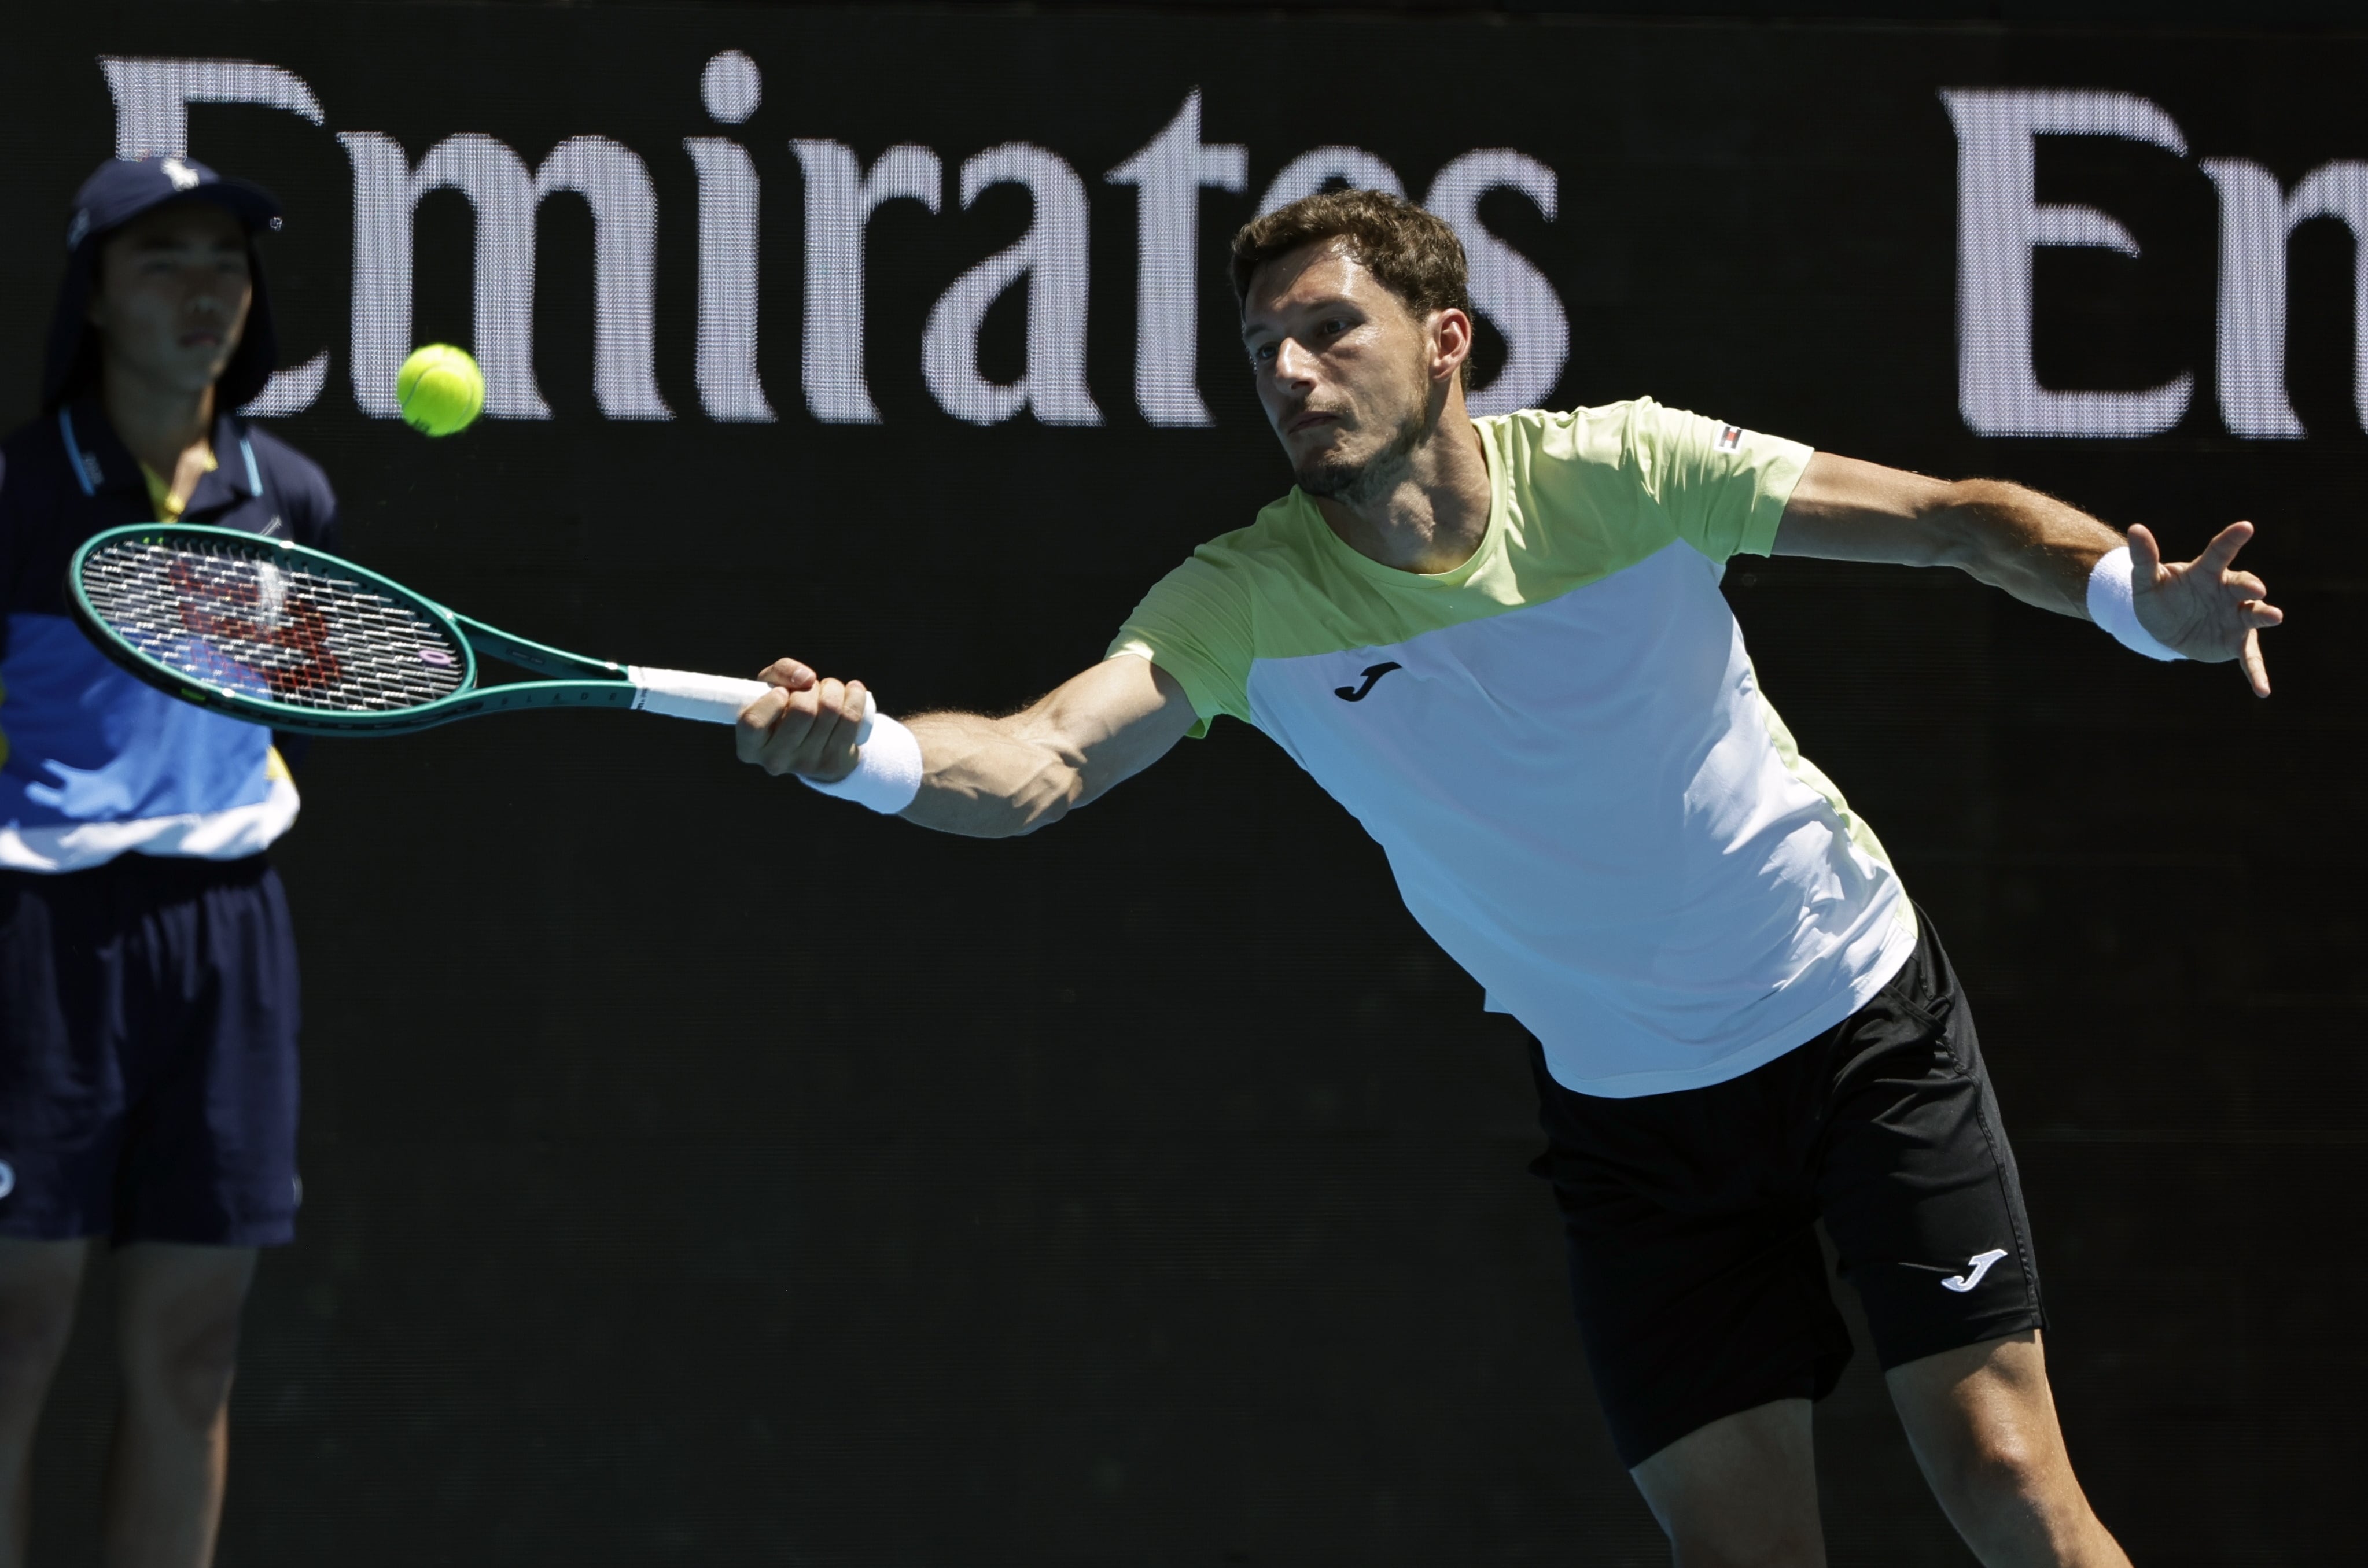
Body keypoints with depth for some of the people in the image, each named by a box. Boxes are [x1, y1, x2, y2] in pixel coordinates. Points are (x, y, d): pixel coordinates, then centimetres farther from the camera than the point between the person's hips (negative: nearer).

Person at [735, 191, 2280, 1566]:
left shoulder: (1622, 470, -15)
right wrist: (860, 749, -49)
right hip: (1631, 1107, 2)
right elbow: (1043, 760, -27)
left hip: (1862, 1015, -2)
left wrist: (2140, 598, -29)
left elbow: (1961, 522, -10)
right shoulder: (1249, 605, -13)